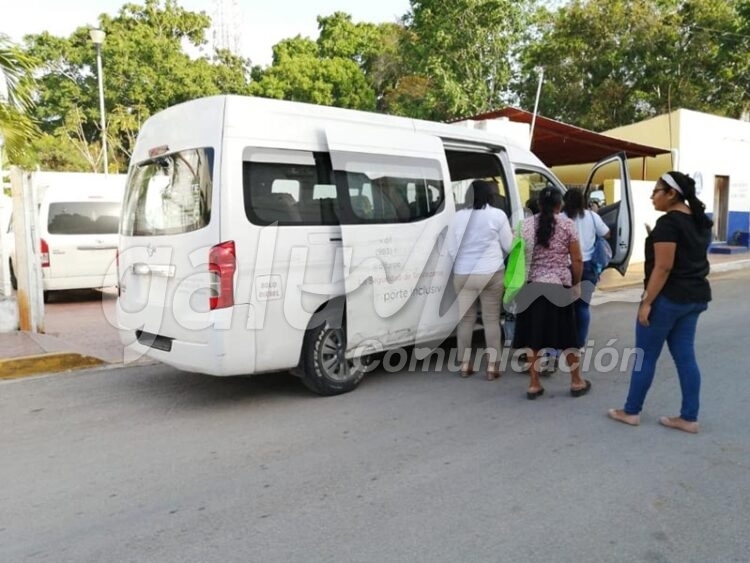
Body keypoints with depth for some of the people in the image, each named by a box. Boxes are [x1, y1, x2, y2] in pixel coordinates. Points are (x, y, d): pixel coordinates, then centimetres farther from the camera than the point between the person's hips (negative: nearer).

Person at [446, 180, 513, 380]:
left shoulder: (458, 216, 5)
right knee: (491, 319, 5)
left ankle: (464, 365, 16)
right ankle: (492, 366, 8)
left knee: (466, 318, 10)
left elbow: (451, 248, 9)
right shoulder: (497, 215, -3)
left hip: (463, 274, 3)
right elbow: (508, 246, 3)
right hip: (491, 273, -2)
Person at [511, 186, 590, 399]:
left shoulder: (525, 224, 3)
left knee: (533, 335, 8)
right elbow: (577, 260, -3)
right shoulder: (567, 224, -2)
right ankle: (577, 382, 23)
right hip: (560, 287, -1)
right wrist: (576, 283, 10)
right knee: (567, 335, 10)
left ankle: (534, 384, 13)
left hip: (532, 286, 2)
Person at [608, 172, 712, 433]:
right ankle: (689, 418, 16)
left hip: (669, 297, -9)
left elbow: (663, 267, -22)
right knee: (685, 356, 12)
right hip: (696, 296, 9)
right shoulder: (700, 221, 11)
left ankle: (631, 412, 15)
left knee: (645, 356, 4)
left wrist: (647, 302, -19)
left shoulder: (668, 222, -18)